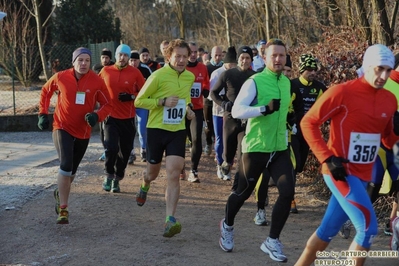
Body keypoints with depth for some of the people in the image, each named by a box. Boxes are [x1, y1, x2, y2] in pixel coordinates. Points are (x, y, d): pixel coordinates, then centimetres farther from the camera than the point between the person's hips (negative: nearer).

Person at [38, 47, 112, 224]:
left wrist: (97, 116, -21)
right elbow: (45, 92, 11)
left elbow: (107, 104, -2)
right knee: (66, 166, -20)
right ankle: (63, 209, -11)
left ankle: (61, 193, 47)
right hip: (62, 128, -2)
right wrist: (43, 113, 3)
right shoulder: (60, 77, -8)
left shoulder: (97, 82, -9)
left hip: (83, 132, 2)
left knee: (72, 170, 16)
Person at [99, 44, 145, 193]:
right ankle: (109, 175, 9)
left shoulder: (135, 73, -3)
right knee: (111, 148, -15)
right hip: (111, 116, -1)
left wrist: (132, 97, -14)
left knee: (125, 151, 8)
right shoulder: (105, 71, 1)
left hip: (128, 118, 1)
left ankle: (117, 179, 26)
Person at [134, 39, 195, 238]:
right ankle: (145, 186, 54)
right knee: (153, 172, 16)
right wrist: (162, 102, -22)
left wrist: (188, 107, 7)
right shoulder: (158, 76, -13)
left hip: (178, 131, 3)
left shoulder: (190, 77, 5)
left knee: (173, 174, -13)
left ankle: (170, 220, -17)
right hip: (156, 129, -2)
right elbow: (139, 101, -10)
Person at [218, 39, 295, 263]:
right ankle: (228, 226, 41)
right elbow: (237, 111, -24)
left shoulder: (286, 82, 9)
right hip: (256, 148, -5)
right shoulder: (255, 82, -13)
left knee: (287, 192, -9)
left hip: (280, 148, 5)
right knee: (244, 192, 11)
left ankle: (272, 241, 5)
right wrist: (264, 109, -35)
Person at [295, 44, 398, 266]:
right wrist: (327, 158, -17)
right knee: (368, 228, -13)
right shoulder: (342, 92, -14)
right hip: (341, 171, -7)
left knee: (329, 229, 16)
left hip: (362, 174, 7)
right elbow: (308, 123, -10)